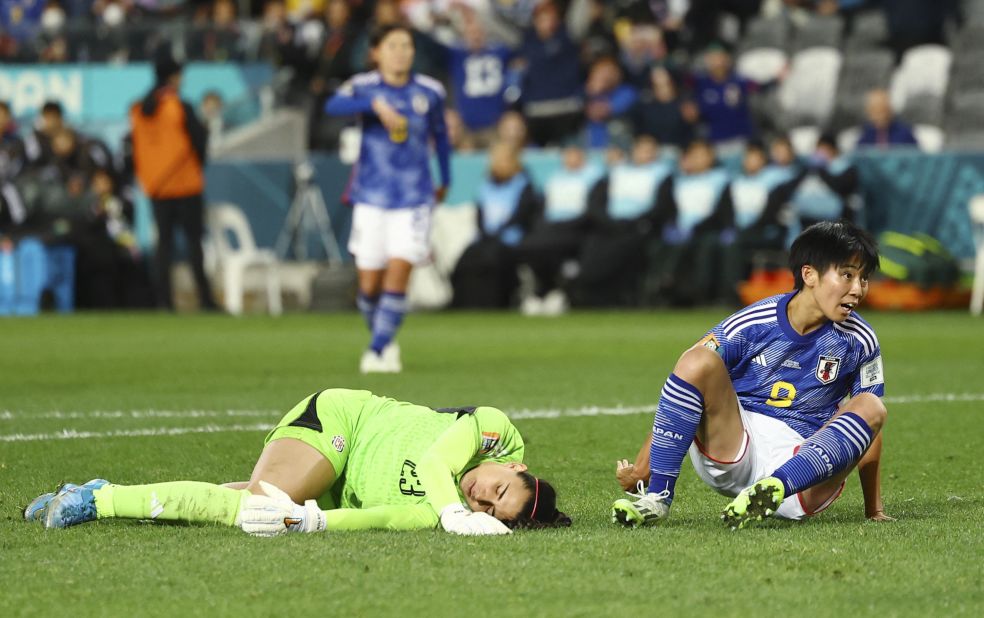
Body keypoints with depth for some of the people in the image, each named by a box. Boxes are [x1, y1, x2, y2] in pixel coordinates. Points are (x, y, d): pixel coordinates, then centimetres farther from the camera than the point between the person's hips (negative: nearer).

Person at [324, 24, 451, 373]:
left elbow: (440, 134, 20)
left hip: (414, 199, 0)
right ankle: (384, 339, 25)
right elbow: (334, 106, -25)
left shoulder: (430, 92, 3)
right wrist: (375, 104, -39)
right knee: (369, 282, 1)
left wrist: (445, 180, 27)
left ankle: (379, 350, -9)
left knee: (398, 271, -14)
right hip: (371, 198, 0)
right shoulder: (364, 86, -3)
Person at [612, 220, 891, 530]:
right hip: (732, 451, -1)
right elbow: (689, 375, -8)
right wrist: (642, 466, -15)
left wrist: (873, 510, 4)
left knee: (871, 410, -25)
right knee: (698, 360, -23)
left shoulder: (859, 341, 1)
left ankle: (774, 488, -45)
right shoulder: (751, 325, -6)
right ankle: (657, 496, -25)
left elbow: (867, 430, 6)